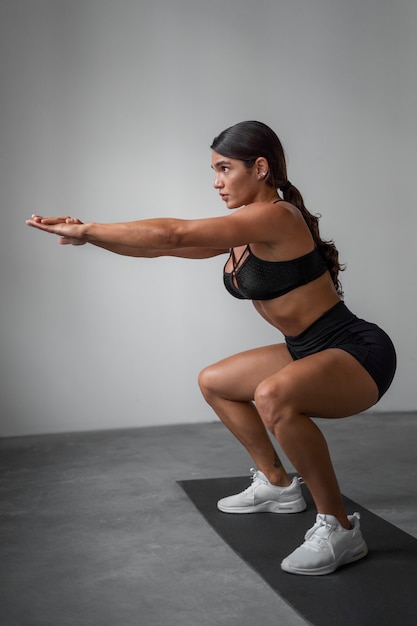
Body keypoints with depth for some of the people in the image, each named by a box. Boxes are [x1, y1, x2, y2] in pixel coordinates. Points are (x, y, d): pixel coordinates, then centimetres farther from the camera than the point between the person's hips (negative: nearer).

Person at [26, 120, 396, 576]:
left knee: (274, 397, -39)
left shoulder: (275, 217, -21)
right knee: (213, 382, 21)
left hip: (359, 352, -10)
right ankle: (277, 485, 30)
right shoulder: (246, 229, 7)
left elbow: (175, 235, -26)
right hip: (311, 351, 10)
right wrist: (89, 235, 0)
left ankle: (339, 529, -20)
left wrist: (86, 230, -19)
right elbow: (170, 245, 7)